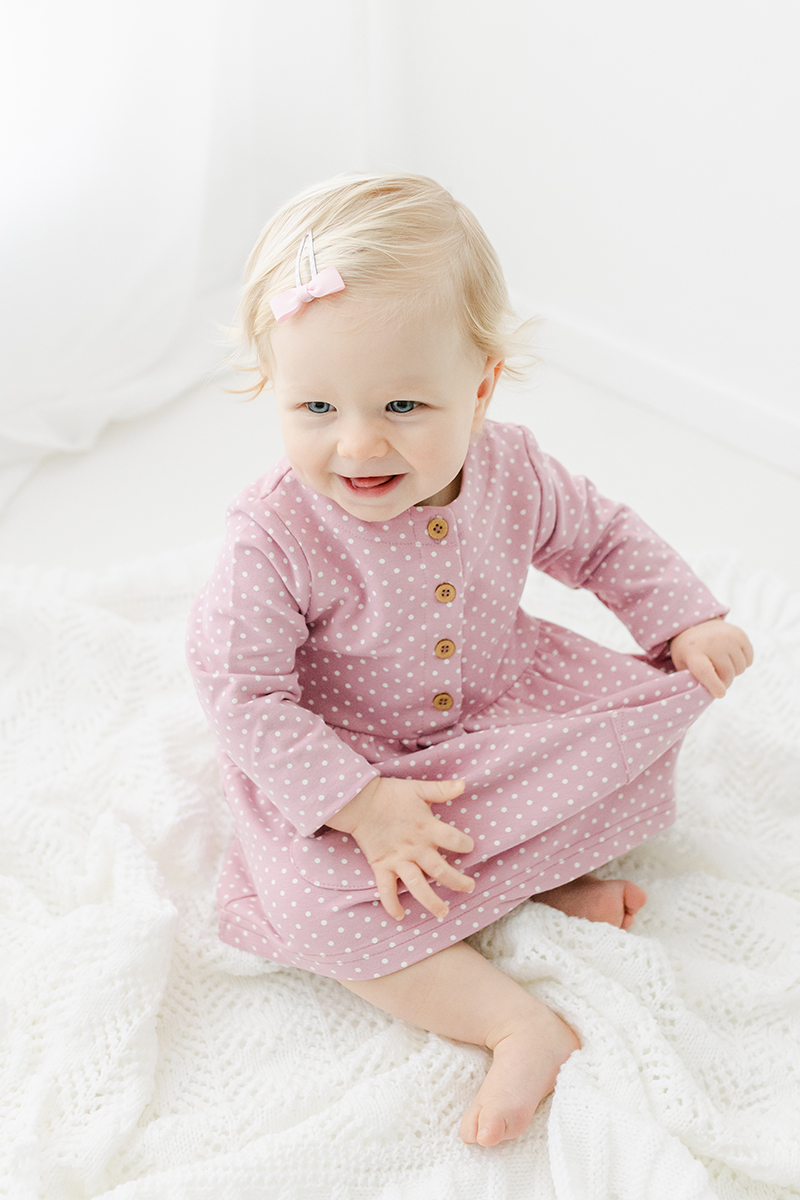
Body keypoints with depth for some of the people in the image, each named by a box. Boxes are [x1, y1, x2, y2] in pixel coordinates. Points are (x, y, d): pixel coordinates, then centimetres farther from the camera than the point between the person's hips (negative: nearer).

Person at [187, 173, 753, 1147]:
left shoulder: (511, 474, -15)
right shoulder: (276, 539, -29)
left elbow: (603, 540, 5)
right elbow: (242, 692, -25)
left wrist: (687, 620, -7)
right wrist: (360, 806, -31)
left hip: (502, 712, 4)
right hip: (345, 761, -4)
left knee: (644, 710, -9)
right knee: (314, 901, -27)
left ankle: (544, 875, -3)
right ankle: (522, 1026, -21)